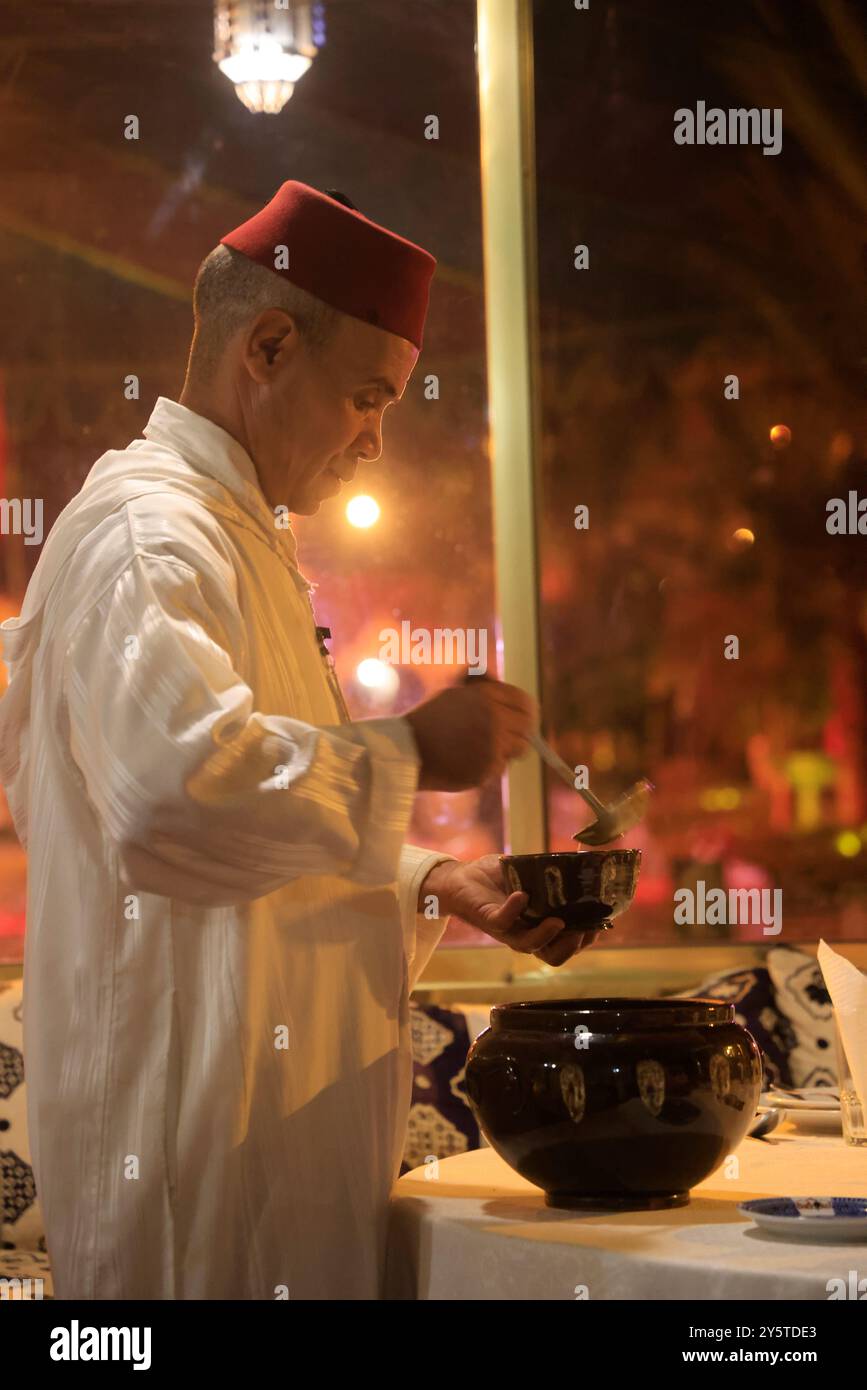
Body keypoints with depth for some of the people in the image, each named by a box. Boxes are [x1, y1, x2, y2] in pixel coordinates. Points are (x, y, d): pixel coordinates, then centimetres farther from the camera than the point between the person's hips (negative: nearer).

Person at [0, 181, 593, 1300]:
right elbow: (177, 786, -32)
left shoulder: (238, 536, 21)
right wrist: (409, 754, -21)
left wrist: (431, 887, 13)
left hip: (276, 1116, 10)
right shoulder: (148, 534, -13)